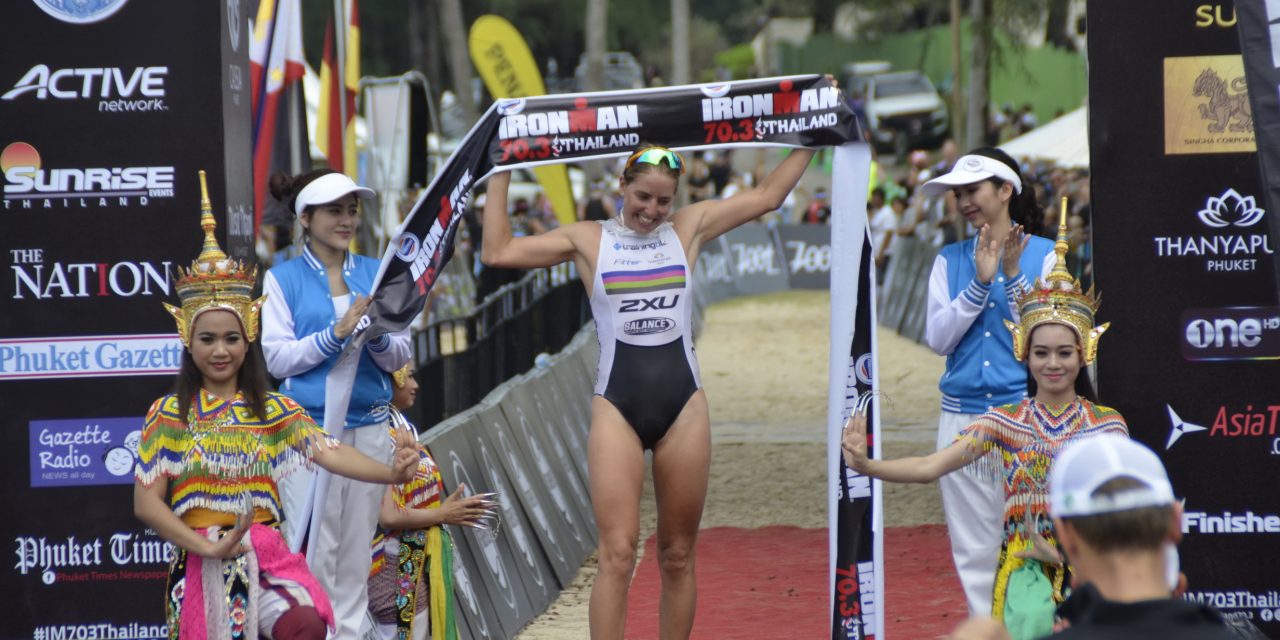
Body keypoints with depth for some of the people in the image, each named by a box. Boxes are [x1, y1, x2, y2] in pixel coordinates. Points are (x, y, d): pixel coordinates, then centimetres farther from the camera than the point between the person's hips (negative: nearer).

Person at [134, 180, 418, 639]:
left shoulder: (274, 410, 8)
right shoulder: (169, 414, 3)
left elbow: (329, 453, -8)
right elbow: (147, 503, -3)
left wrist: (391, 473, -28)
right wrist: (211, 548, -16)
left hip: (265, 556, 1)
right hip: (200, 563, -1)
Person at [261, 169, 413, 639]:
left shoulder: (376, 274, 10)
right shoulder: (283, 279, 1)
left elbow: (400, 356, 7)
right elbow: (277, 358, -6)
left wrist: (377, 337, -15)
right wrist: (337, 333, -17)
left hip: (370, 426, 3)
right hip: (309, 424, -3)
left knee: (356, 547, 7)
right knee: (314, 549, -5)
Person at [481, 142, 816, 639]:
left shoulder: (689, 228, 9)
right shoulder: (587, 240, 5)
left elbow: (766, 196, 13)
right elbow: (498, 252, 2)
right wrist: (500, 174, 1)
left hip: (683, 407, 2)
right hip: (617, 409, -2)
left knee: (677, 556, 7)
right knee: (617, 554, -12)